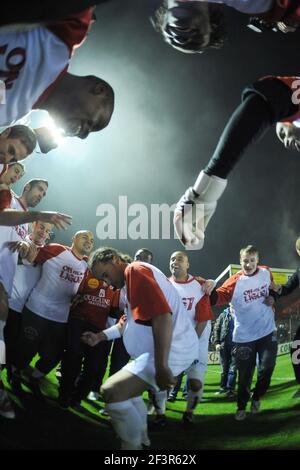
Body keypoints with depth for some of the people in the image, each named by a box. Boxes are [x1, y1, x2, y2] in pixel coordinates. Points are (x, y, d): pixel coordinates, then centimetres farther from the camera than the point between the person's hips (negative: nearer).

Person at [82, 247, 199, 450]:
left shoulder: (135, 271, -12)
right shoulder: (133, 277, 21)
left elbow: (161, 315, -25)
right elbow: (130, 322, 34)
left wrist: (161, 366, -29)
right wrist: (101, 336, 22)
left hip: (171, 351, -11)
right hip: (171, 349, 11)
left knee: (111, 391, -19)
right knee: (128, 387, 28)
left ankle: (132, 445, -2)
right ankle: (141, 439, 40)